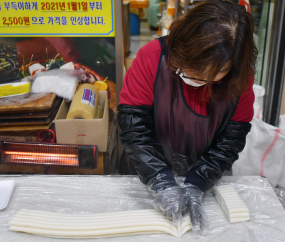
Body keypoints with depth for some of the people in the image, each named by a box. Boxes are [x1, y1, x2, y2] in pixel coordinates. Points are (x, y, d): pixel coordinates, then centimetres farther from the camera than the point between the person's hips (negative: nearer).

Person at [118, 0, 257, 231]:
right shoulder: (152, 56, -25)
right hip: (149, 175, -1)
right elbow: (134, 125, -26)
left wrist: (196, 184, -25)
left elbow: (232, 138, -15)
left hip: (211, 178, 2)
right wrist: (161, 183, -31)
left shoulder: (240, 77, -18)